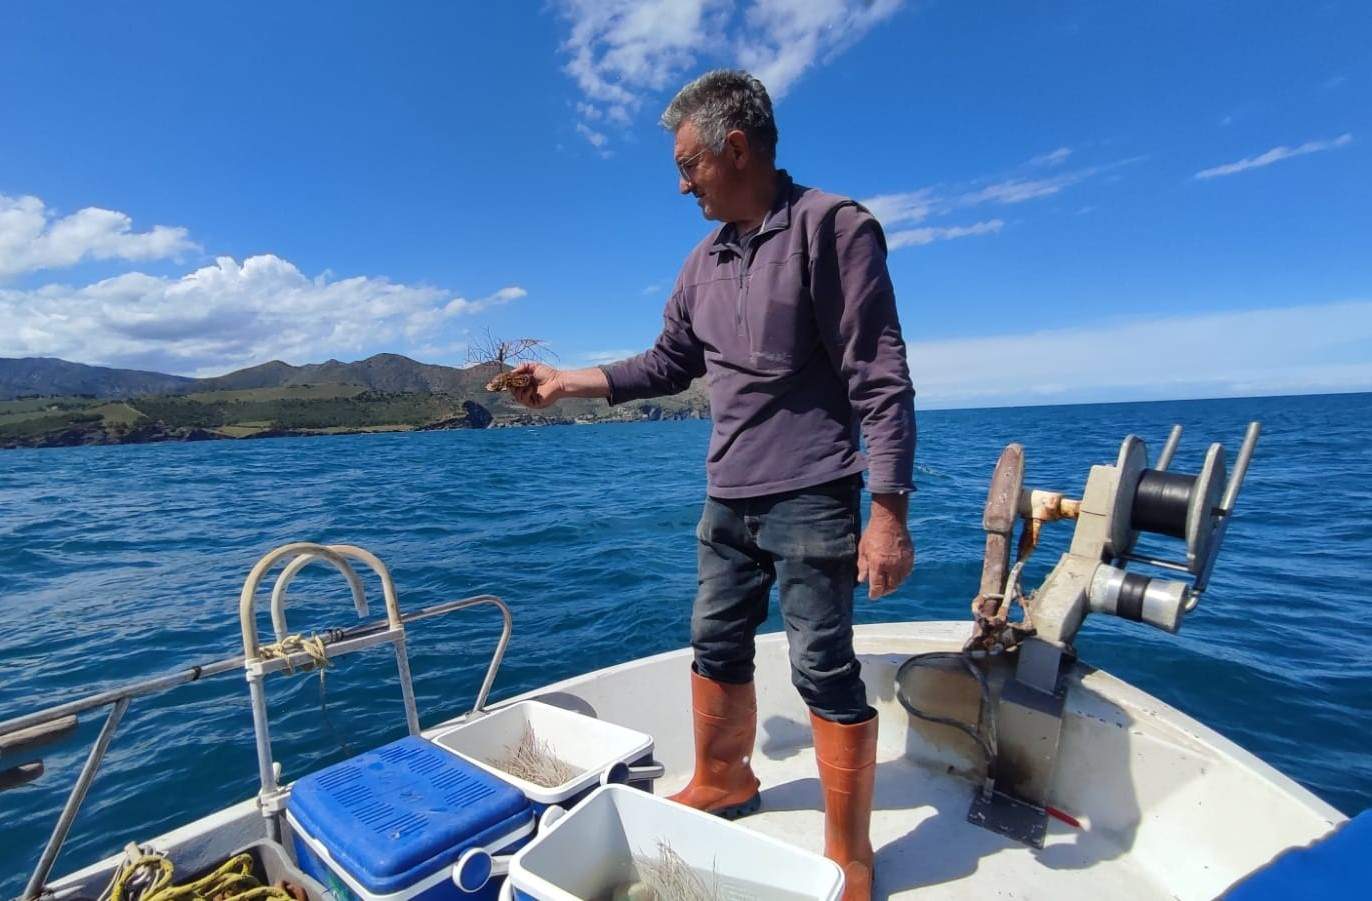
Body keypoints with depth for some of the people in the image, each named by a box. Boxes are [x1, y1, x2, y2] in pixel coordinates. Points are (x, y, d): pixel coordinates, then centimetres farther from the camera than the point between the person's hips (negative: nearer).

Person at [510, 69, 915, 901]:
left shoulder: (832, 227, -9)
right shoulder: (705, 262, 12)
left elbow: (881, 379, -14)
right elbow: (670, 364, 20)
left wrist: (889, 511, -19)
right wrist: (567, 381, 16)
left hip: (811, 499, -7)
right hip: (728, 499, 7)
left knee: (825, 668, 0)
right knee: (716, 647, 15)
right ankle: (722, 783, 39)